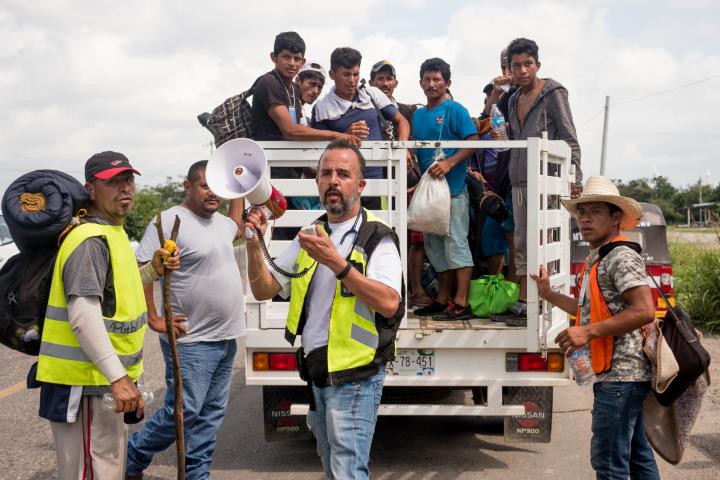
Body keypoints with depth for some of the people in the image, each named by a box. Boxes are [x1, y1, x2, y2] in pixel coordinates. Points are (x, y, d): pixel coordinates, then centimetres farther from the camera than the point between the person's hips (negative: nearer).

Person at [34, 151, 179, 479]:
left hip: (105, 380, 10)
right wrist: (118, 377, -29)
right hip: (85, 382, -10)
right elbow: (83, 316, -25)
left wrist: (153, 270, 10)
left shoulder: (113, 235, 14)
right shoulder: (90, 240, -17)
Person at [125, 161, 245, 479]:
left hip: (226, 337, 8)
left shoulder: (222, 222, 13)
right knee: (183, 412, -4)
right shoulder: (170, 221, -12)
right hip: (192, 341, -8)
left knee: (211, 414, 11)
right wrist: (154, 320, -16)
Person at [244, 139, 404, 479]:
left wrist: (336, 263, -30)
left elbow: (389, 304, -24)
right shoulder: (310, 236, 11)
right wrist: (254, 246, -7)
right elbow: (264, 290, 10)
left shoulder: (377, 238, -10)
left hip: (355, 378, -7)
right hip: (315, 374, 7)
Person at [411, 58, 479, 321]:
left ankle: (461, 303, -5)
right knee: (435, 245, 12)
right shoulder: (418, 114, 16)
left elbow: (473, 141, -12)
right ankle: (443, 300, 21)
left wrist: (449, 163, -23)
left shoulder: (455, 110, -5)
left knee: (456, 243, -7)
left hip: (453, 188, -8)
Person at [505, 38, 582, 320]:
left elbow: (569, 140, -7)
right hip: (519, 181, 7)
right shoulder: (514, 100, 19)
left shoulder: (553, 93, -2)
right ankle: (525, 300, 12)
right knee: (523, 243, 7)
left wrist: (575, 179, -15)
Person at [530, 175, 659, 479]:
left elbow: (644, 311, -24)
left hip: (619, 375, -10)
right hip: (627, 374, 10)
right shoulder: (596, 259, 17)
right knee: (637, 455, 18)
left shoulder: (622, 257, -14)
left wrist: (589, 332, -25)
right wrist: (548, 294, 23)